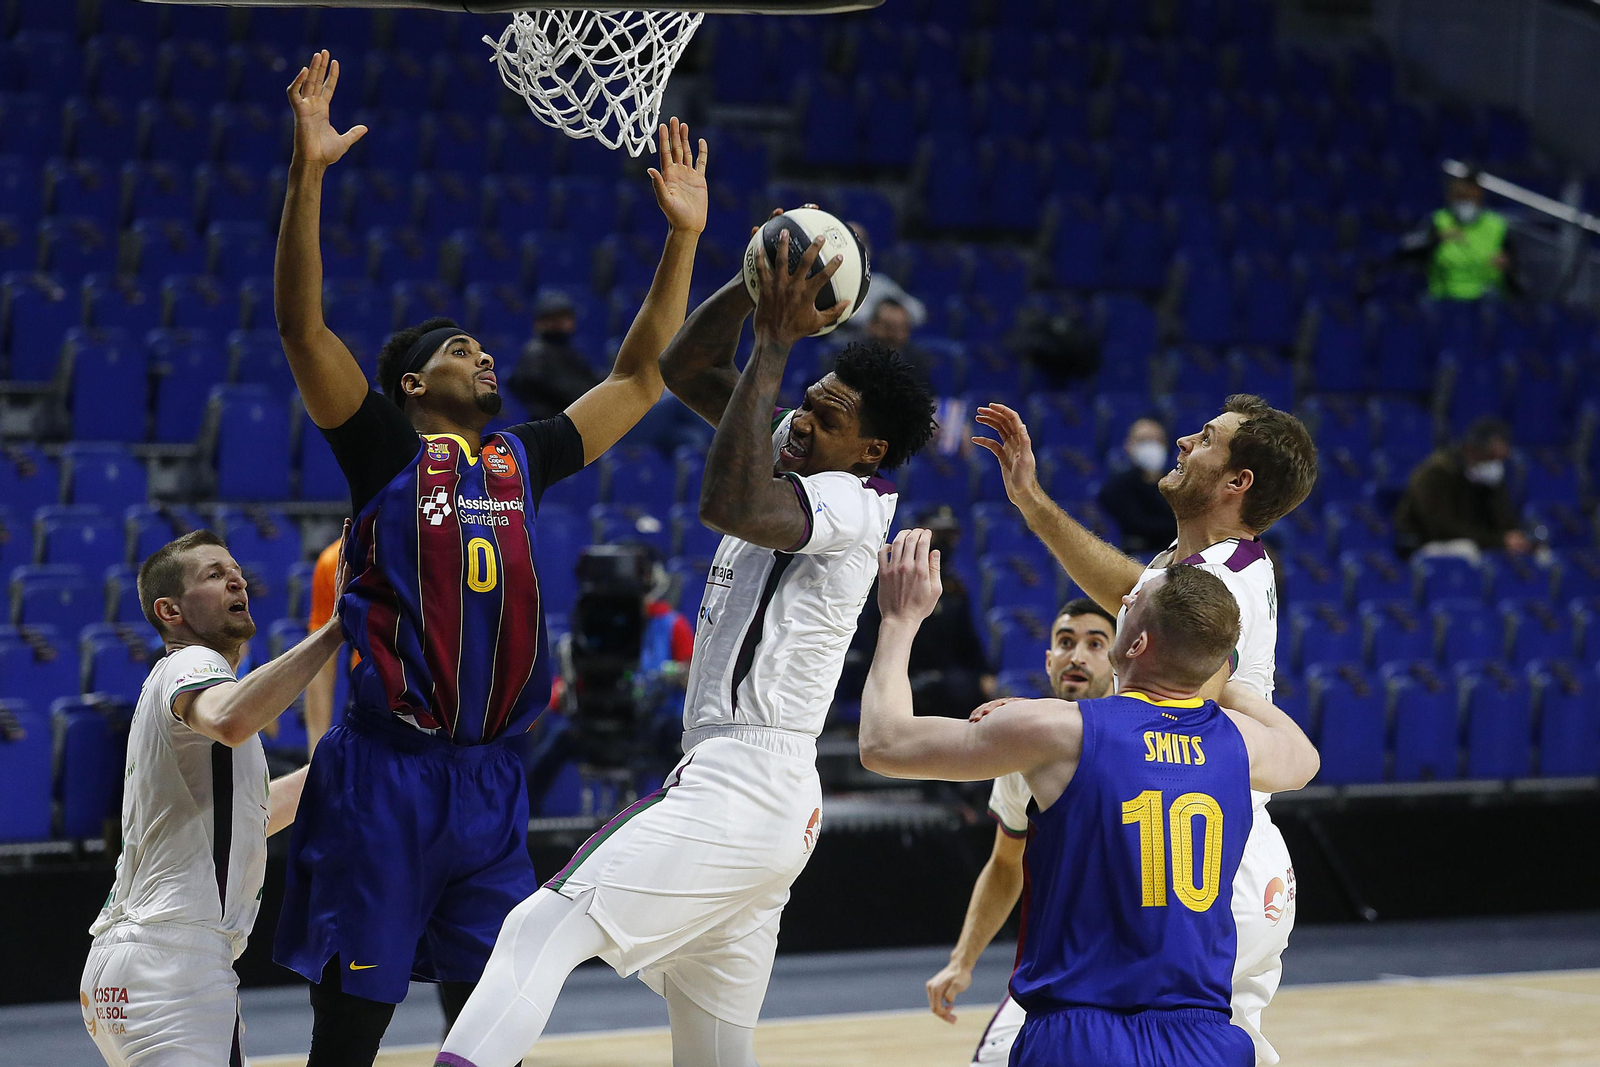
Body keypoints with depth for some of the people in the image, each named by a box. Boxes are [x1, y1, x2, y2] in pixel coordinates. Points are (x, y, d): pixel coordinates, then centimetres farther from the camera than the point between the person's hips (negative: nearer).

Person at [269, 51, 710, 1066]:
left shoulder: (522, 459, 16)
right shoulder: (387, 448, 1)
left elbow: (639, 378, 23)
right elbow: (303, 328, -11)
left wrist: (684, 235, 19)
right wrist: (309, 174, -20)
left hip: (490, 780, 5)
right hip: (385, 774, -5)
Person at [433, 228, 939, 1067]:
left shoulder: (851, 504, -12)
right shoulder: (794, 450, 14)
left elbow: (731, 505, -31)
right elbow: (681, 368, 15)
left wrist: (774, 343, -26)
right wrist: (756, 287, -3)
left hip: (739, 797, -10)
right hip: (743, 789, 10)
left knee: (542, 933, -21)